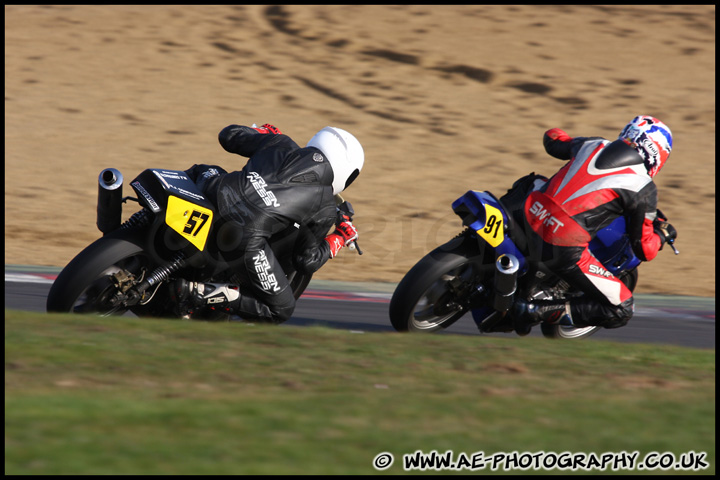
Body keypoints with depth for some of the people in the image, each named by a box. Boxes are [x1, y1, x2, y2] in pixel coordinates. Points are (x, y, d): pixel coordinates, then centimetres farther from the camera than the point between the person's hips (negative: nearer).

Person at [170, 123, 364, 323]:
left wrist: (263, 131, 47)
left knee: (202, 171, 44)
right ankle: (199, 293, -7)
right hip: (246, 237, -6)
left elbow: (228, 135, 28)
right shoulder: (327, 208, 12)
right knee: (281, 310, 12)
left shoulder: (280, 143, 20)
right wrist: (338, 240, 31)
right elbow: (308, 261, 14)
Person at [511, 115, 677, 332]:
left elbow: (552, 138, 35)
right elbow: (644, 250, 2)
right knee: (621, 310, 4)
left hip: (532, 216, 7)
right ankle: (537, 311, -7)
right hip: (564, 248, -7)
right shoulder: (644, 188, 0)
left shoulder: (594, 145, 14)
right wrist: (662, 234, 23)